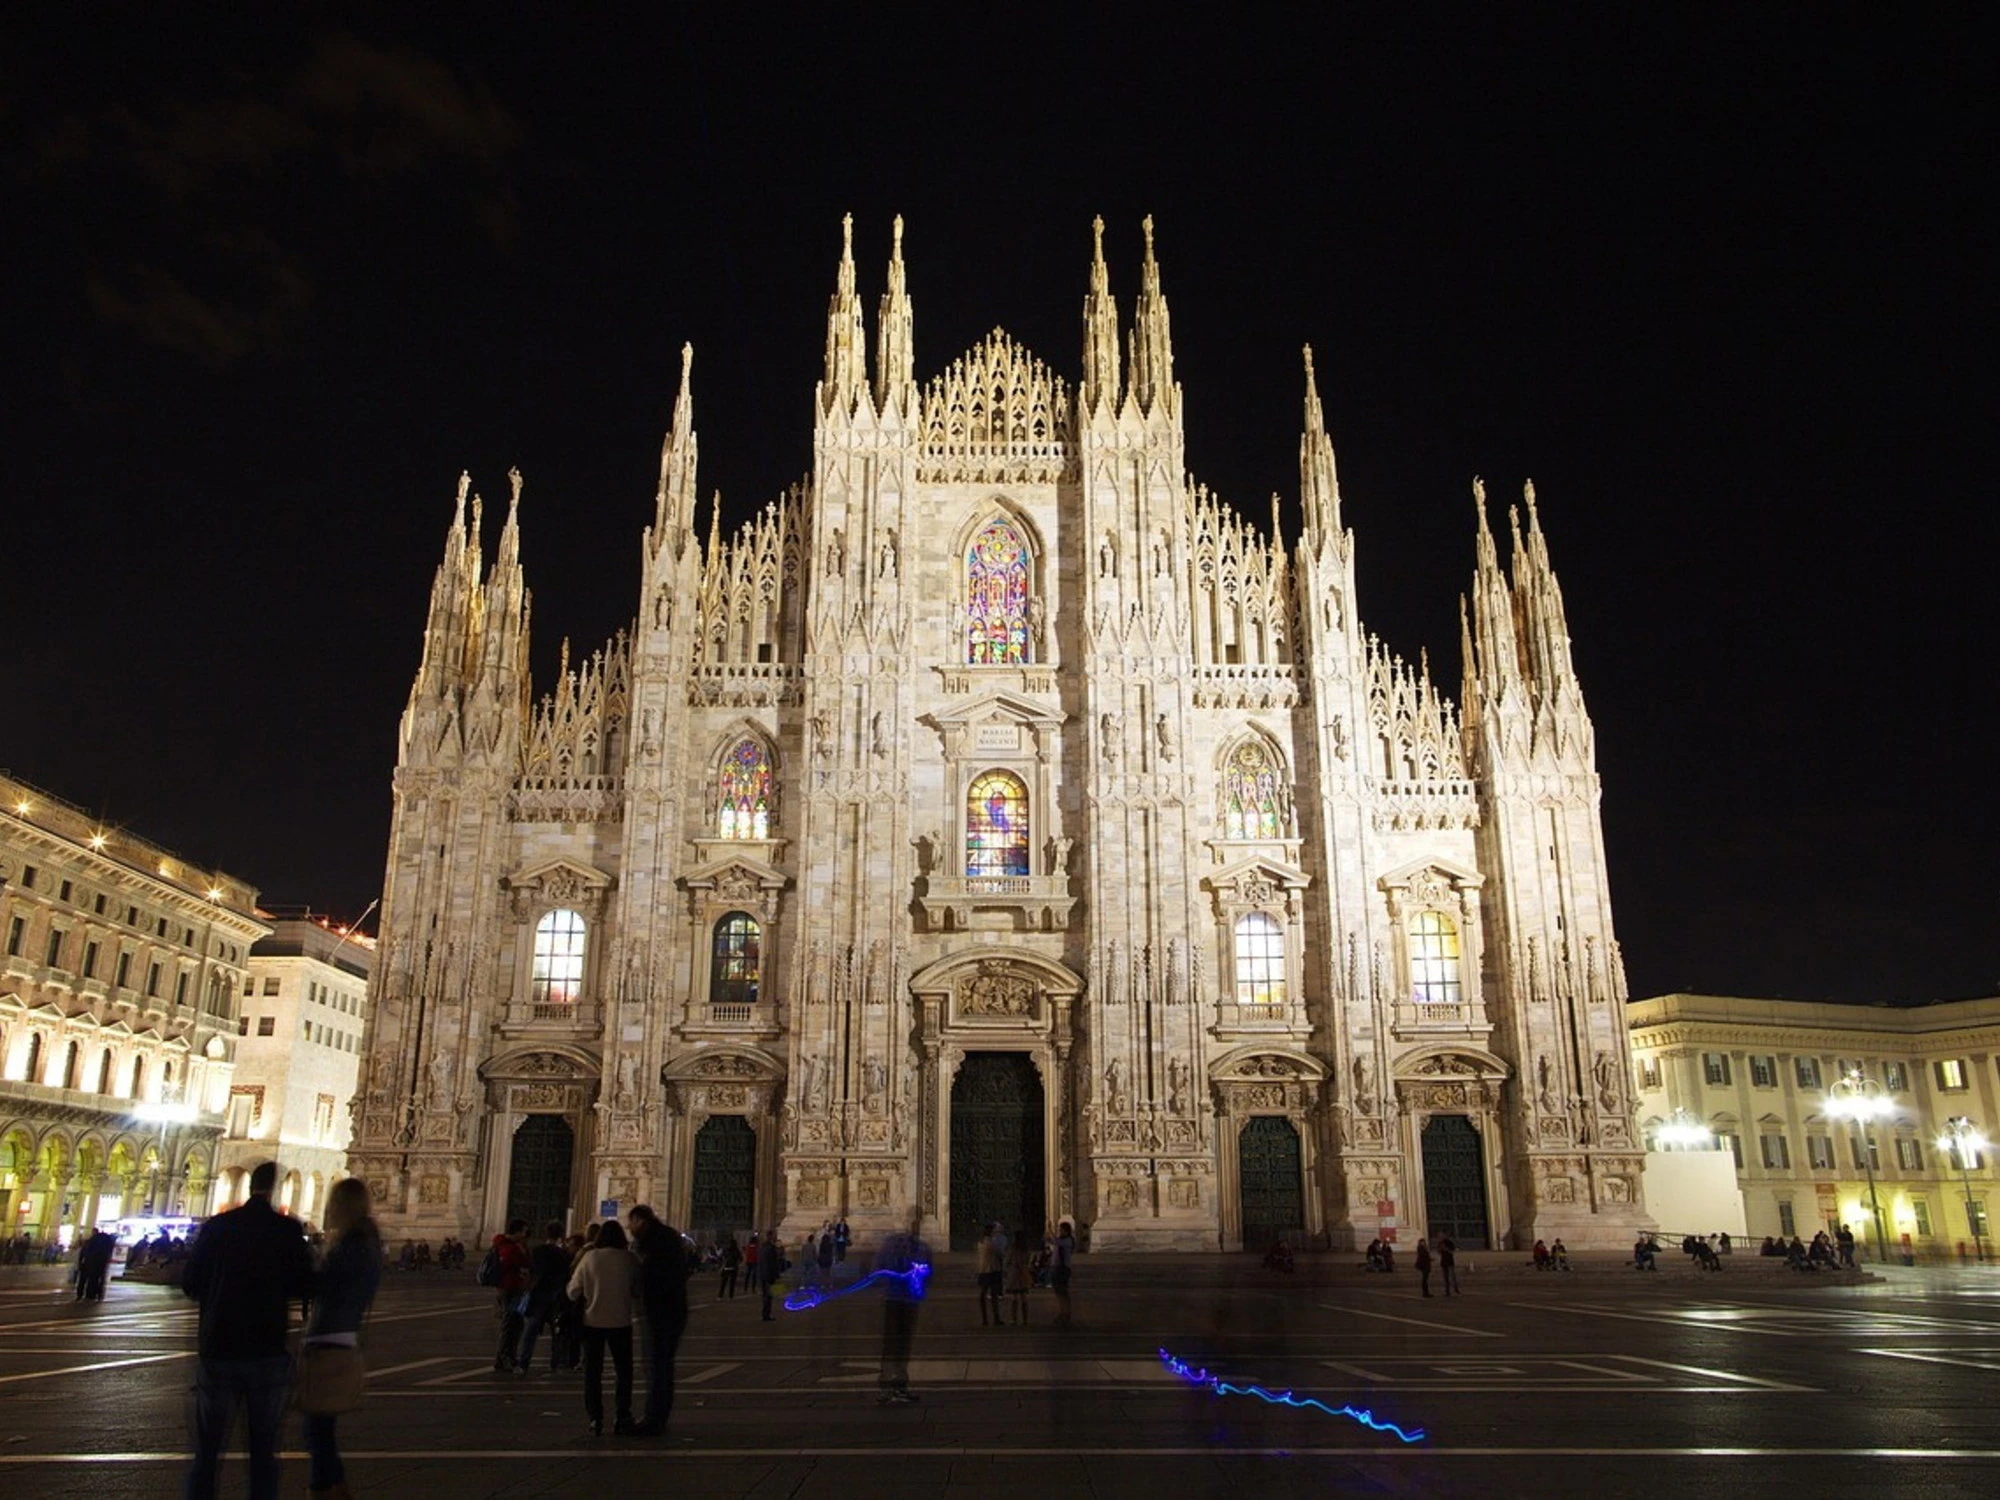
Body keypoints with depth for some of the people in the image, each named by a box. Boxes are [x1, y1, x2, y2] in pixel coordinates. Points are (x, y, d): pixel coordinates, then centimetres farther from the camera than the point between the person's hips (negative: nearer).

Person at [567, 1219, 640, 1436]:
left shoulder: (589, 1257, -7)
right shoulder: (628, 1259, -8)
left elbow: (574, 1291, -4)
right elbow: (638, 1291, -3)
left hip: (592, 1322, 0)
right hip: (620, 1322, 0)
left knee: (592, 1372, 11)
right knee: (623, 1370, 14)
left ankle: (595, 1419, 8)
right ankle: (622, 1416, 12)